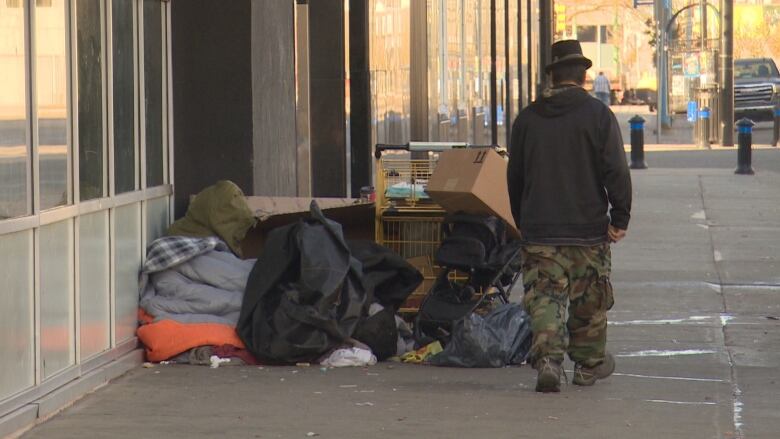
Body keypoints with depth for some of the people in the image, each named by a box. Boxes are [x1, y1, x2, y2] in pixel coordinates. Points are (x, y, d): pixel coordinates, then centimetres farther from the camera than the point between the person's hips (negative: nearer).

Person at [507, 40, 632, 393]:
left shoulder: (527, 118, 5)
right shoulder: (598, 115, -5)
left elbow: (514, 176, 13)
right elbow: (616, 171, -9)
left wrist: (522, 222, 23)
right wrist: (620, 218, -3)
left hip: (539, 230, 1)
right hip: (588, 229, -1)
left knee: (544, 298, -1)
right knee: (589, 300, 12)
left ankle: (547, 357, -19)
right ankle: (589, 363, 21)